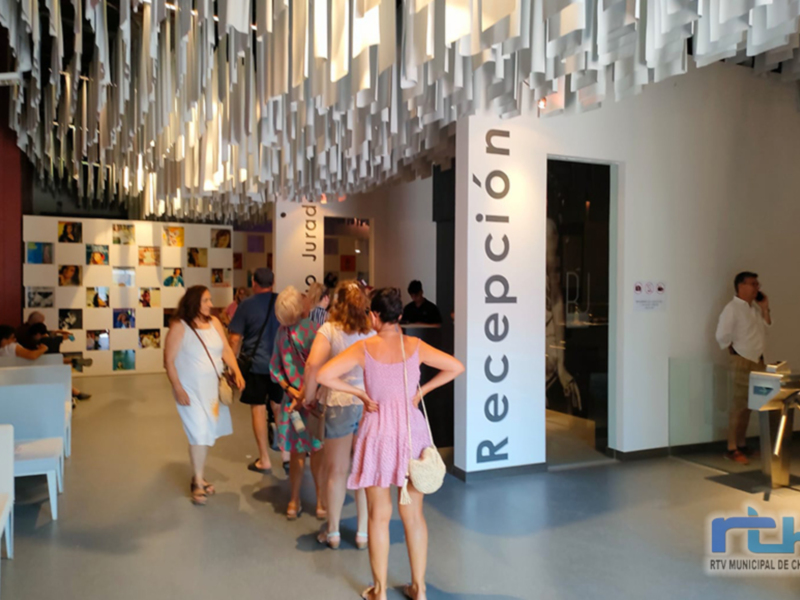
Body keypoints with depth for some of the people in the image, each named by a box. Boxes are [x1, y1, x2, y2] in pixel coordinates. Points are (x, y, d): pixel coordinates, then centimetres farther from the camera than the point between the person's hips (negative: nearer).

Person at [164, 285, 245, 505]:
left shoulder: (214, 322, 2)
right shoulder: (179, 326, -12)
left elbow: (226, 350, 5)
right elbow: (169, 360, -12)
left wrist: (237, 372, -8)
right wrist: (178, 388, -16)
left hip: (213, 387, 5)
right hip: (191, 389, -5)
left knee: (207, 433, 12)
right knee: (199, 434, -3)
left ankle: (198, 475, 30)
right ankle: (197, 482, 13)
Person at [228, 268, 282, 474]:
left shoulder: (246, 305, -8)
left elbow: (236, 338, -8)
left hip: (256, 364, -3)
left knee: (258, 408, 5)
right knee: (280, 407, 16)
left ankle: (264, 460, 9)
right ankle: (286, 453, 21)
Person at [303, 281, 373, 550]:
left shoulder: (329, 329, -6)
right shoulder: (374, 331, 1)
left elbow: (313, 364, -18)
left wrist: (309, 396, -6)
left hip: (339, 403, -2)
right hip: (370, 403, 2)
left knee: (335, 470, 13)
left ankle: (333, 532, 27)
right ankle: (363, 532, 24)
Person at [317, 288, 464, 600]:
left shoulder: (364, 348, -10)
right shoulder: (415, 346, -4)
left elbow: (324, 375, -17)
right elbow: (456, 367, -1)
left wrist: (359, 393, -8)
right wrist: (421, 391, 2)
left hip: (380, 431, -2)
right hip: (411, 430, 2)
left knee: (379, 516, 11)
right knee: (414, 514, 13)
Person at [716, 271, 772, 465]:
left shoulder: (755, 307, 10)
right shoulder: (732, 308, -14)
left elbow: (765, 329, 11)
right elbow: (722, 336, -17)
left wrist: (765, 309, 3)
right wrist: (735, 353, -6)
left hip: (758, 361, 8)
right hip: (743, 362, -8)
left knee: (749, 405, 12)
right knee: (739, 405, -5)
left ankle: (742, 445, 21)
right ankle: (732, 449, 1)